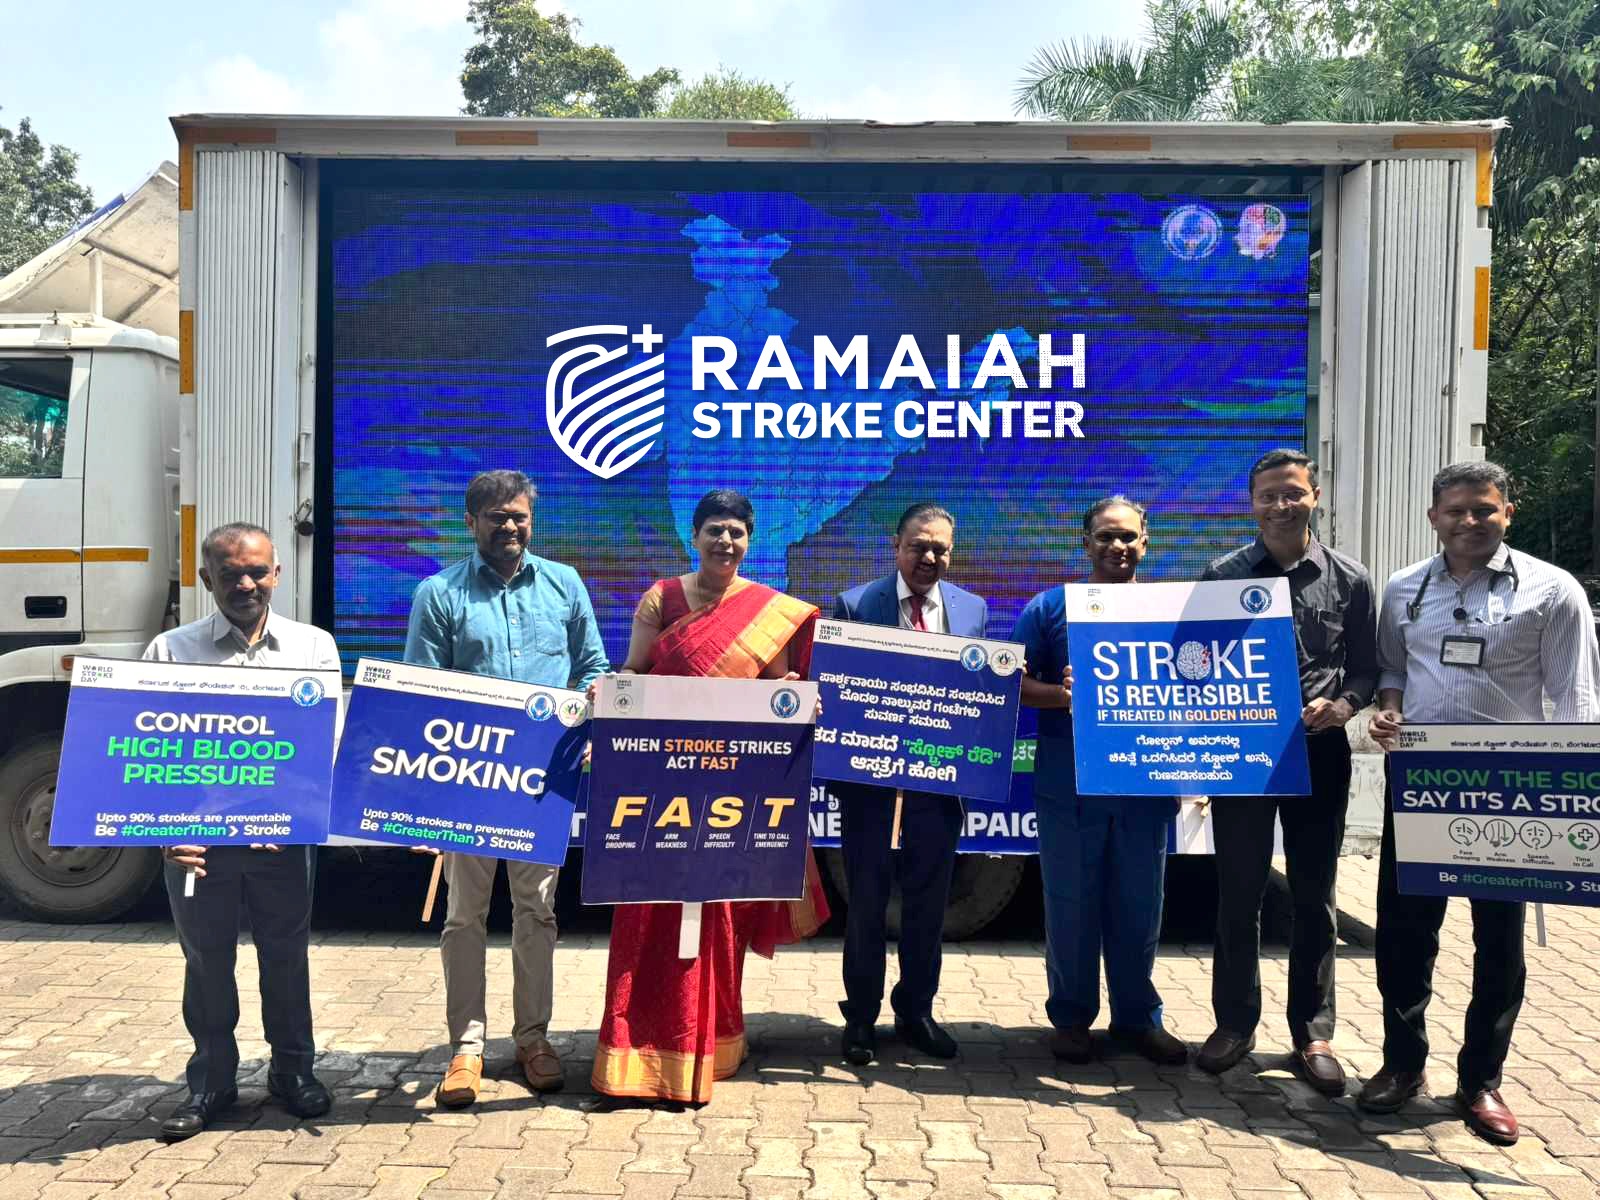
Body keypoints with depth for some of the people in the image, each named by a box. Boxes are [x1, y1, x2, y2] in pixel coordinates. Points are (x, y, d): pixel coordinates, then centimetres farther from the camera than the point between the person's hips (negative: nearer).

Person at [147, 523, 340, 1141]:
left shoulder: (313, 646, 5)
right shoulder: (171, 650, 2)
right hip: (197, 834, 0)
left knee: (287, 954, 11)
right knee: (206, 958, 12)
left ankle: (292, 1069, 28)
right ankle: (211, 1081, 28)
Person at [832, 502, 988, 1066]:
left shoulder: (973, 608, 6)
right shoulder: (854, 604, -4)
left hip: (940, 779, 3)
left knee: (928, 903, 13)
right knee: (866, 903, 9)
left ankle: (916, 1012, 30)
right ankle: (861, 1017, 24)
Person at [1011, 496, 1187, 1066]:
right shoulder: (1050, 607, 2)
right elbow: (1013, 682, -3)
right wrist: (1060, 694, -21)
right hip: (1069, 787, -2)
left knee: (1139, 908, 11)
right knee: (1071, 907, 7)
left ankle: (1138, 1016, 27)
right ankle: (1071, 1017, 22)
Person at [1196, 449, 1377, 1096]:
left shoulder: (1349, 580, 1)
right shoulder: (1222, 575, 0)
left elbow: (1365, 669, 5)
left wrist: (1342, 705, -15)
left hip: (1318, 751, 0)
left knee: (1314, 896, 9)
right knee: (1237, 892, 8)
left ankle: (1312, 1034, 22)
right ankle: (1235, 1023, 23)